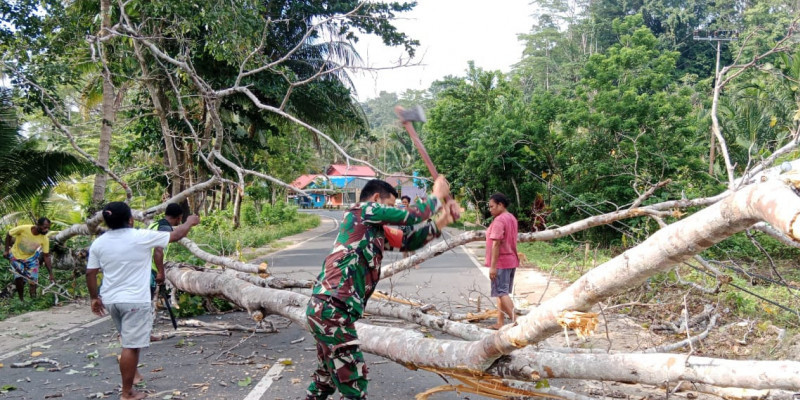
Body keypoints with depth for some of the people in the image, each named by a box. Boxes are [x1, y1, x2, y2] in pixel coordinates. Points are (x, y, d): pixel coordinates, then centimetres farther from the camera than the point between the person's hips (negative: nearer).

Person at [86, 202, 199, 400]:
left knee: (129, 341, 26)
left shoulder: (98, 243, 2)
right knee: (131, 346, -1)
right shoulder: (141, 237, -13)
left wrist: (95, 298, 18)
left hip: (110, 300, 7)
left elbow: (90, 274, 5)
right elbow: (175, 236, -2)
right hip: (134, 300, -7)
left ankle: (133, 374, 40)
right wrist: (190, 222, 15)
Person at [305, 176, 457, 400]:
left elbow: (406, 241, 25)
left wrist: (440, 223, 20)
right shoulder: (364, 210, -5)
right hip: (332, 309, -10)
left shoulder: (373, 228, 20)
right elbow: (413, 217, -1)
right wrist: (437, 196, 14)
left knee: (326, 379, 22)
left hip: (325, 308, 10)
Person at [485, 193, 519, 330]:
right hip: (511, 261, 10)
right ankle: (500, 323, 17)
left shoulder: (499, 220, -17)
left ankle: (515, 321, -13)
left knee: (502, 293, -8)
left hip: (501, 263, -10)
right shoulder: (512, 219, 13)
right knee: (502, 293, 13)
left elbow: (496, 244, -21)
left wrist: (492, 266, -21)